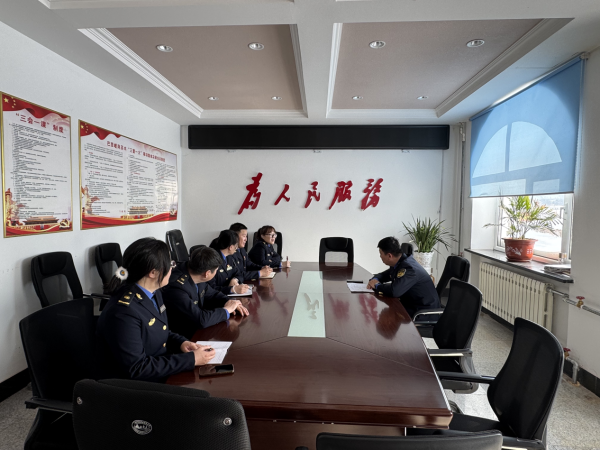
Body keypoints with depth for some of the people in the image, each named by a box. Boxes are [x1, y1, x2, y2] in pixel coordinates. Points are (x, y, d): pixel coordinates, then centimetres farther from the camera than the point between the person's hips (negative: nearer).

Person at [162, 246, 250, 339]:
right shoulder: (175, 287, -29)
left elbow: (211, 294, 14)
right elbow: (201, 320, -32)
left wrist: (229, 302, -4)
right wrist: (226, 310, -18)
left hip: (198, 329, 8)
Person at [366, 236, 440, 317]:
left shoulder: (409, 268, -27)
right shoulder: (399, 263, 2)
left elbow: (394, 291, -38)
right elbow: (384, 275, 19)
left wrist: (377, 286, -18)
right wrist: (375, 279, -4)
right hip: (411, 303, 9)